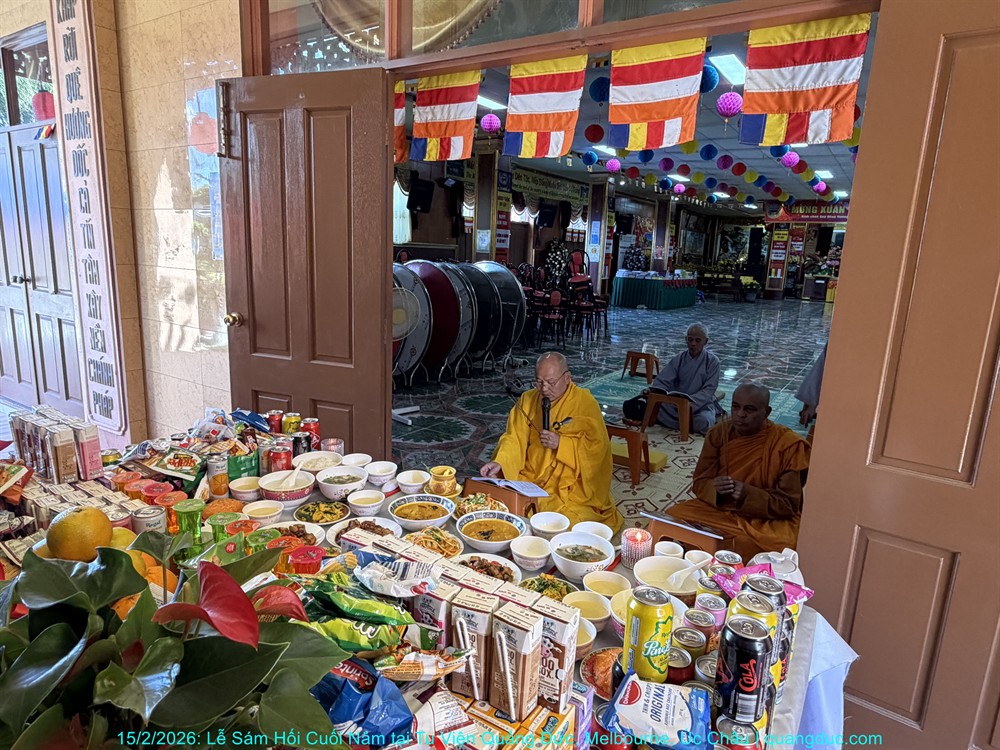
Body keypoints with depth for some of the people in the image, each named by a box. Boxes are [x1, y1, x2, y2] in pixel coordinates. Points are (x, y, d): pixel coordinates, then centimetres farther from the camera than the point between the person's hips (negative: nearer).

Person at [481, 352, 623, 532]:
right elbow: (514, 438, 1)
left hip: (570, 485, -3)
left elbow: (598, 447, -9)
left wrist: (561, 444, -20)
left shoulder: (585, 403, -7)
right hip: (529, 476, 4)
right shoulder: (527, 400, 6)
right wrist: (499, 462, -17)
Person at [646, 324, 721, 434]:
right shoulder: (679, 359, 5)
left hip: (701, 404, -2)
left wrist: (690, 402, -28)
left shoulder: (712, 361, -2)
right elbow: (663, 381, -3)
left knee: (703, 421, -36)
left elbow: (708, 390, -10)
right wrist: (652, 390, -27)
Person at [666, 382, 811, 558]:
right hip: (720, 509, 4)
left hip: (768, 518, -3)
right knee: (673, 517, -19)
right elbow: (700, 482, 2)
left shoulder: (788, 444, -12)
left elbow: (788, 504, -11)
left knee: (749, 545, -36)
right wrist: (715, 488, -23)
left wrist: (747, 494, -28)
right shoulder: (719, 433, -2)